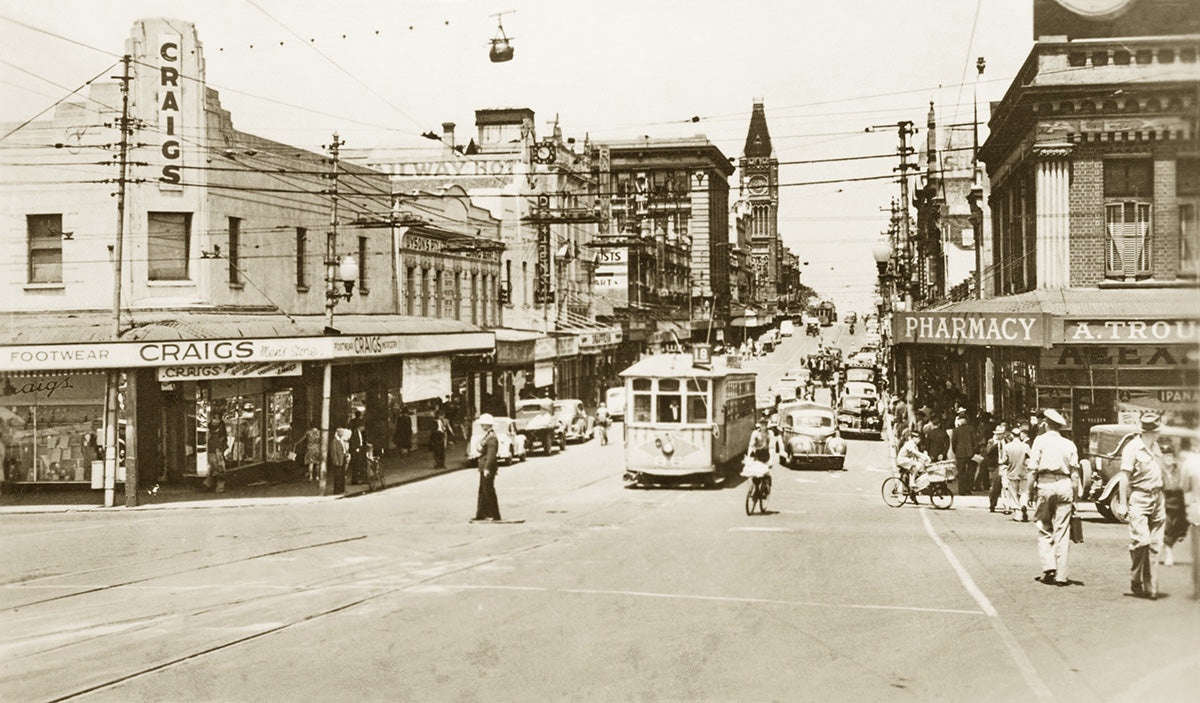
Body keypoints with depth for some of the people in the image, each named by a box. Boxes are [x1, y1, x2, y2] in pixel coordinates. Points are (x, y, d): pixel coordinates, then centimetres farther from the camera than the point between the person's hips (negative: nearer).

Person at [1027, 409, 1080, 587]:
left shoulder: (1040, 441, 3)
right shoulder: (1069, 444, 10)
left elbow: (1033, 469, -3)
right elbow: (1075, 473, 7)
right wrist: (1074, 497, 12)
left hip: (1045, 485, -2)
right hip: (1064, 486, 2)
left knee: (1044, 530, 9)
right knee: (1062, 532, 5)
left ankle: (1049, 567, -5)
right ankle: (1061, 575, 4)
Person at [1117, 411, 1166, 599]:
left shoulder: (1155, 447, 15)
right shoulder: (1132, 448, -9)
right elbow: (1124, 480, -9)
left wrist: (1162, 501, 21)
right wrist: (1123, 505, -10)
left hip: (1156, 499, 7)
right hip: (1138, 499, -7)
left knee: (1155, 545, 3)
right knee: (1141, 541, -16)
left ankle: (1151, 588, 7)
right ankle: (1135, 582, 0)